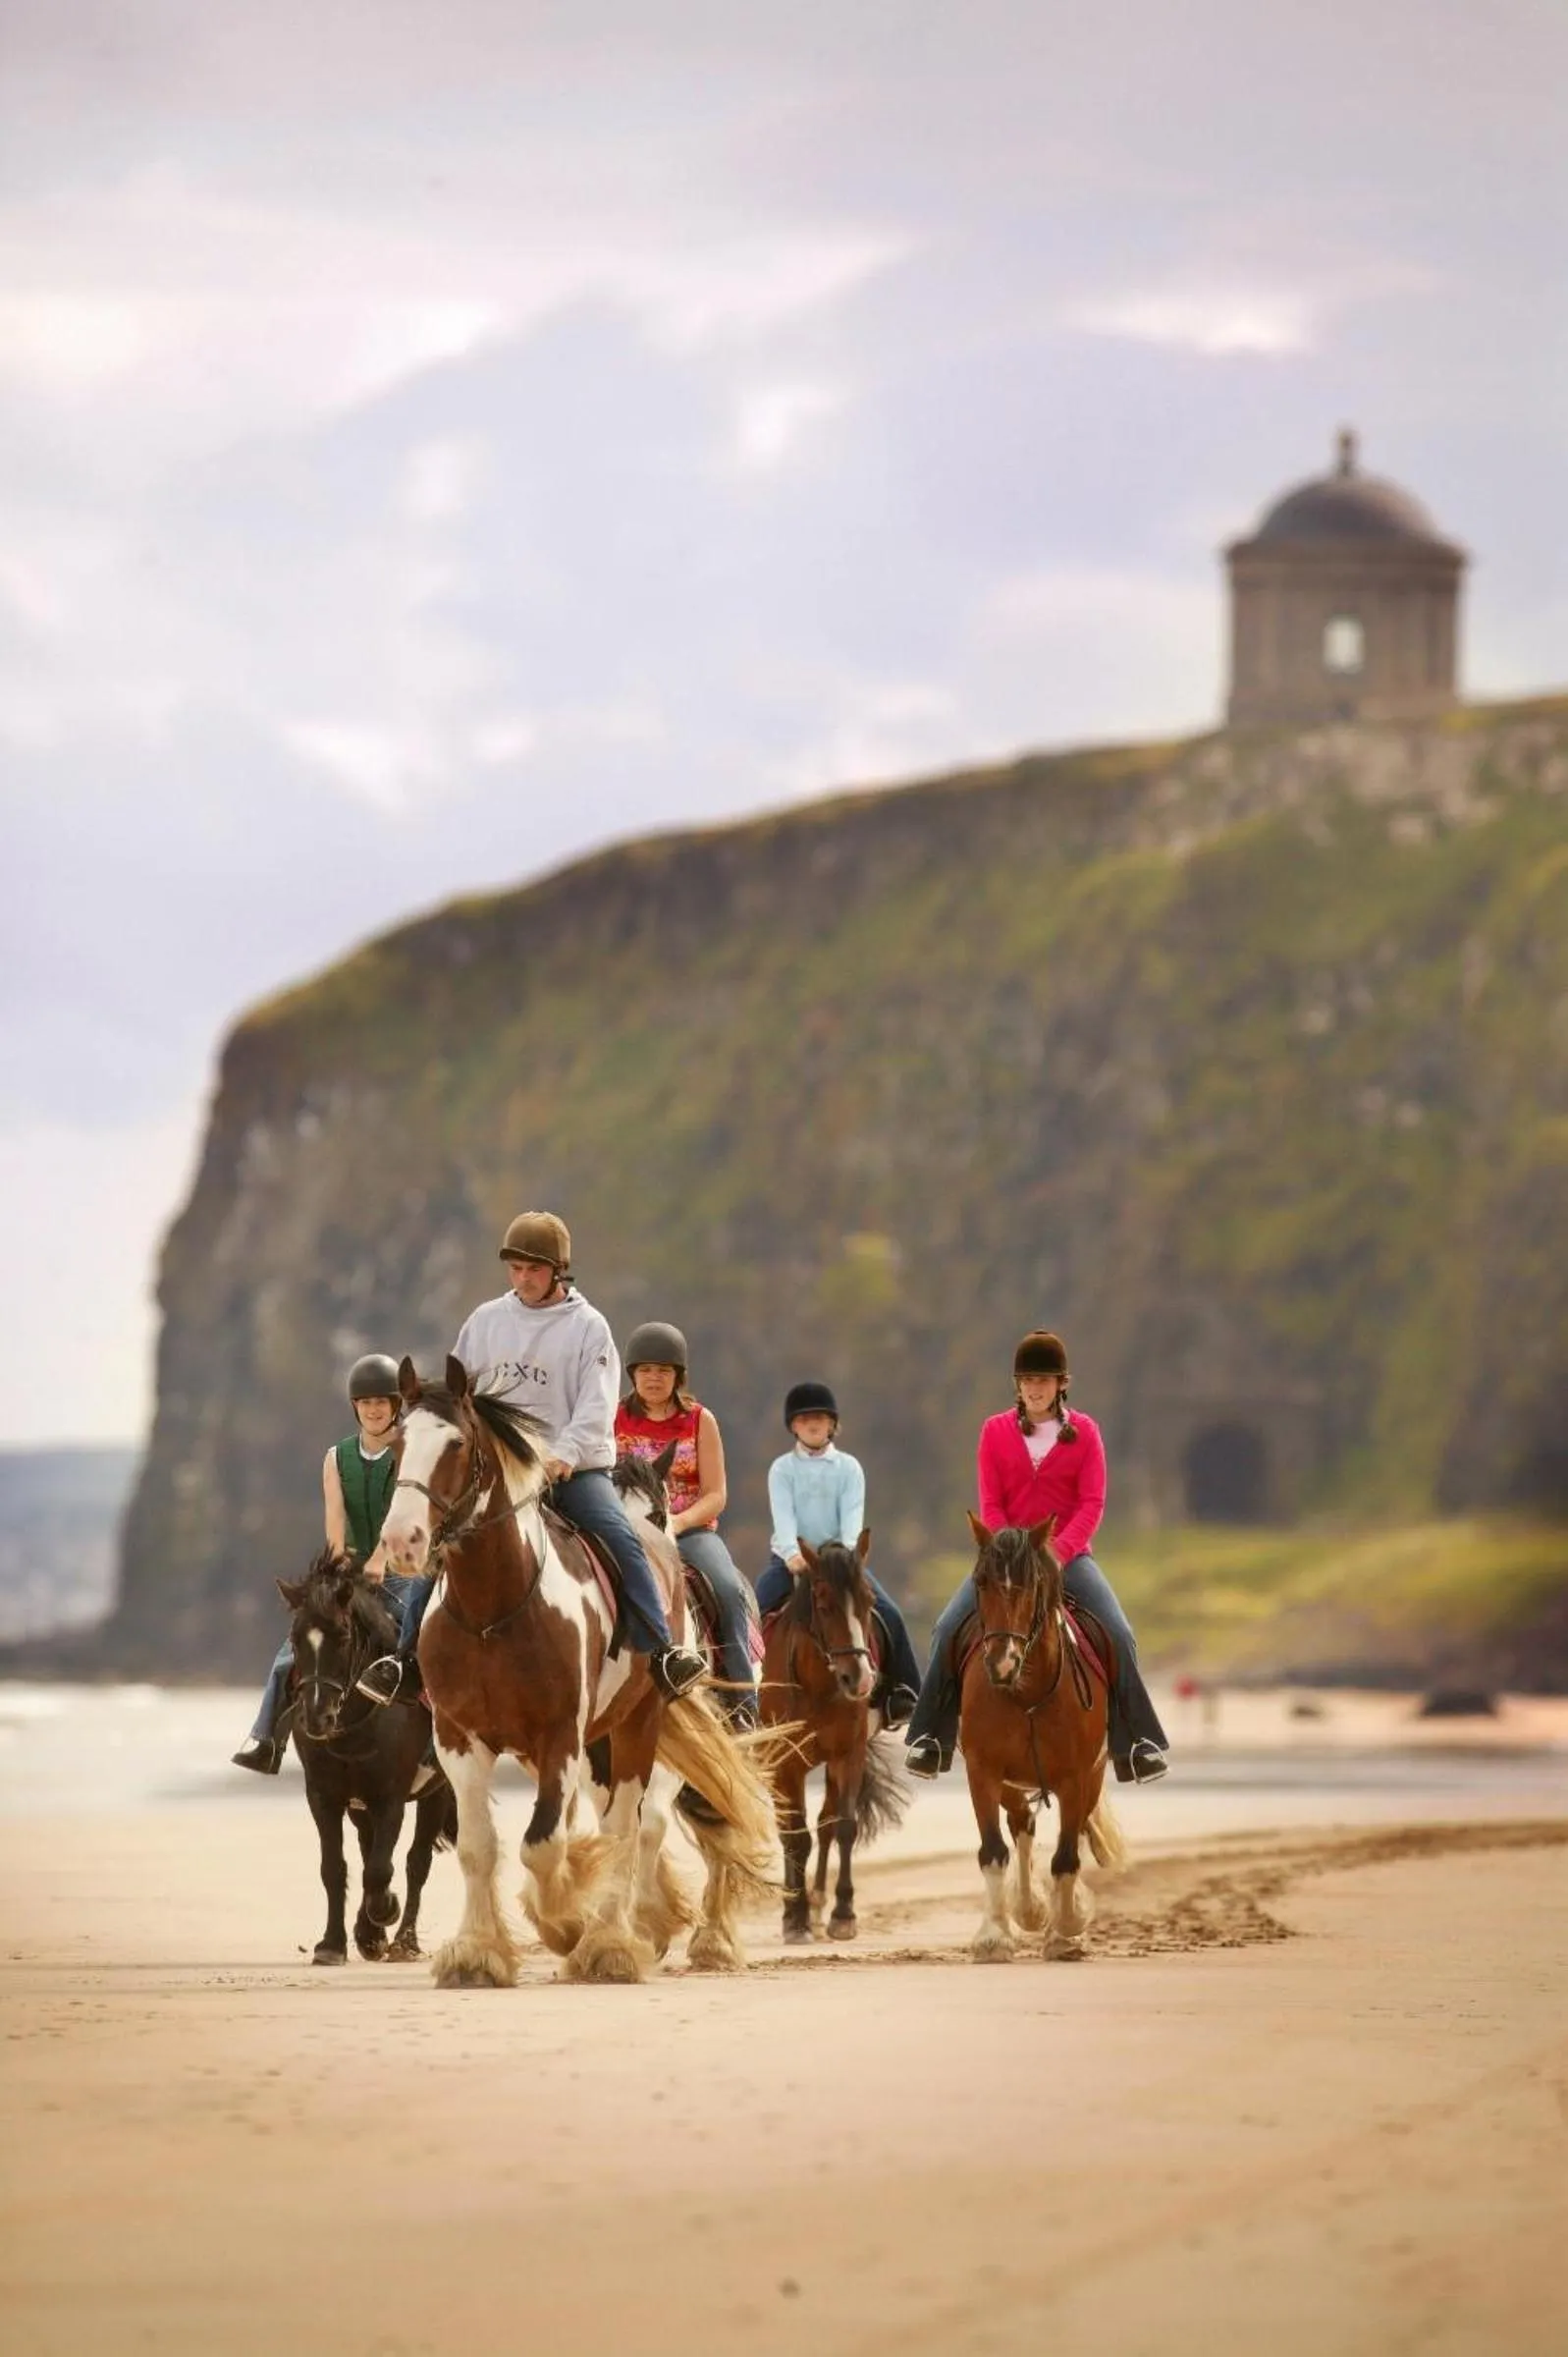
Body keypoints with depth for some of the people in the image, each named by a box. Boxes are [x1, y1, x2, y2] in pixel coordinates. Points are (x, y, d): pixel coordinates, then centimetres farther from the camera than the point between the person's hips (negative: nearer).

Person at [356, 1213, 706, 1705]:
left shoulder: (588, 1327, -2)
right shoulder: (487, 1320, 8)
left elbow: (597, 1406, -12)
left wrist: (566, 1453, -28)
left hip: (574, 1465, -3)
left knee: (621, 1540, -24)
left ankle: (662, 1652, -22)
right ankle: (406, 1658, -5)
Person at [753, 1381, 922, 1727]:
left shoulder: (848, 1468, 6)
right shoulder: (782, 1469, 4)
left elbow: (853, 1516, -7)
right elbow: (783, 1516, -11)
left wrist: (848, 1553, -27)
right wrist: (792, 1553, -30)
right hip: (792, 1561, -1)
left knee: (889, 1615, -17)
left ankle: (902, 1691, -7)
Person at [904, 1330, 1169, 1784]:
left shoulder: (1084, 1432, 1)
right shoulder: (996, 1431, 3)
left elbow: (1092, 1503, -7)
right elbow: (990, 1504, -1)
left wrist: (1058, 1551, -21)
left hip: (1067, 1554, -1)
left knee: (1119, 1634, -19)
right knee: (948, 1629, -16)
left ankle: (1137, 1743, -11)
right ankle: (930, 1738, -6)